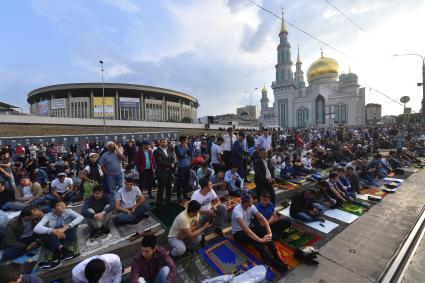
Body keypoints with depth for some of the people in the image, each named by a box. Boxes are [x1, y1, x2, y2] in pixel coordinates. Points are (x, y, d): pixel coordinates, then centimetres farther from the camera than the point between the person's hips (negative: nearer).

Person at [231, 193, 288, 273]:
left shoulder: (251, 206, -9)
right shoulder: (237, 210, -31)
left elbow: (262, 218, -11)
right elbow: (245, 228, -37)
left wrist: (269, 232, -25)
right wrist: (260, 240, -38)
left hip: (248, 228, 6)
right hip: (238, 233, -6)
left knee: (265, 233, -20)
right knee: (256, 239, -33)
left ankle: (277, 258, -20)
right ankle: (272, 262, -27)